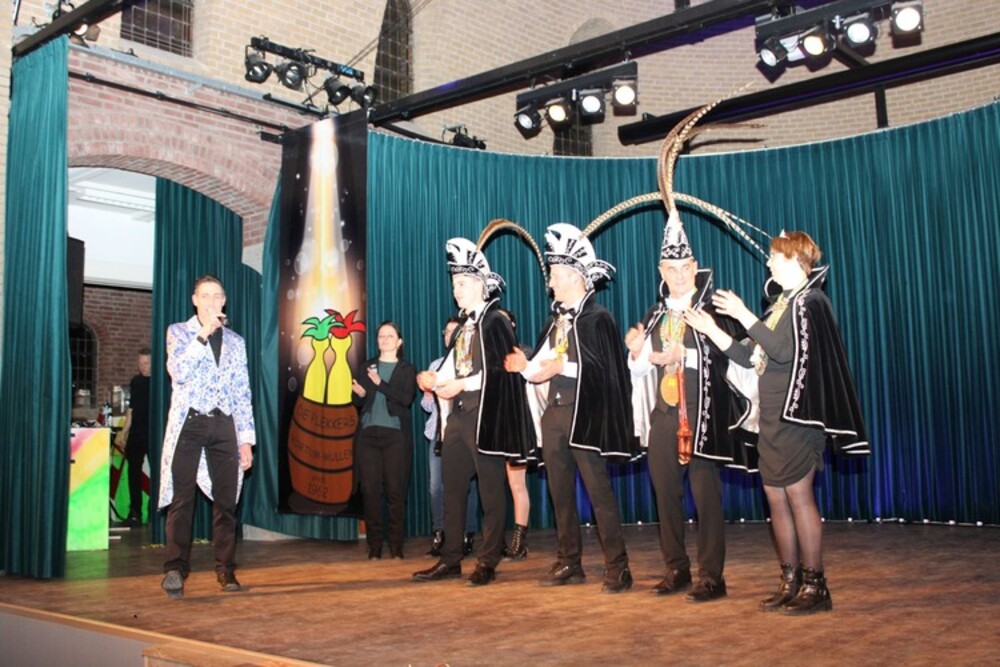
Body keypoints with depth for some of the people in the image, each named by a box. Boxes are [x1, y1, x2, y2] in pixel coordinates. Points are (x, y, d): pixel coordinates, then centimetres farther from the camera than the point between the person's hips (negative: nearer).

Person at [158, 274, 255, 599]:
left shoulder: (235, 341, 15)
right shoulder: (179, 331, 8)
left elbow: (242, 392, 13)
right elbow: (178, 372, -10)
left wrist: (246, 439, 6)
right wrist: (203, 334, -15)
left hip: (223, 425, 3)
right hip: (189, 423, -2)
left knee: (226, 500, 3)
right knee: (182, 499, -6)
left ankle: (226, 570, 10)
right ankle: (175, 570, -3)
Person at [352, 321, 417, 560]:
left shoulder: (407, 369, 10)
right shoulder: (367, 367, 16)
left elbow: (407, 399, -7)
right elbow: (358, 403, 12)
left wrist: (380, 384, -16)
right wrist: (360, 394, -11)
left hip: (395, 435, -2)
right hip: (369, 433, 2)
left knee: (395, 490, -5)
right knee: (370, 490, -2)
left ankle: (396, 546, 1)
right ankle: (374, 546, 3)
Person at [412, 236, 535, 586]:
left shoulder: (496, 321, -6)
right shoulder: (463, 326, 18)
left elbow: (501, 371, -15)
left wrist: (461, 384, -17)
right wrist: (433, 379, 2)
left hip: (487, 416, -8)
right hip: (458, 415, 8)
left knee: (491, 491, 0)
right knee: (453, 489, 10)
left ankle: (488, 562, 8)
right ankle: (451, 559, 18)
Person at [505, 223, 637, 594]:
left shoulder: (597, 318, -7)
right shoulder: (556, 320, 16)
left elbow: (602, 369, -15)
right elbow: (545, 362, 11)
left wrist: (559, 366, -16)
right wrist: (528, 366, -9)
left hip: (584, 413, -8)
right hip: (554, 412, 8)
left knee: (598, 490, -6)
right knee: (560, 491, 12)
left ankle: (617, 567, 2)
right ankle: (570, 563, 22)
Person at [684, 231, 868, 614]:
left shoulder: (809, 301, -8)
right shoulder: (780, 304, 18)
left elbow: (786, 352, -22)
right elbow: (749, 358, 15)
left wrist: (743, 316, -20)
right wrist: (711, 330, 11)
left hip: (796, 414, -9)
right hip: (771, 416, 9)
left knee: (798, 496, -7)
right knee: (776, 497, 9)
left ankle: (815, 586, 1)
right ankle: (790, 582, 17)